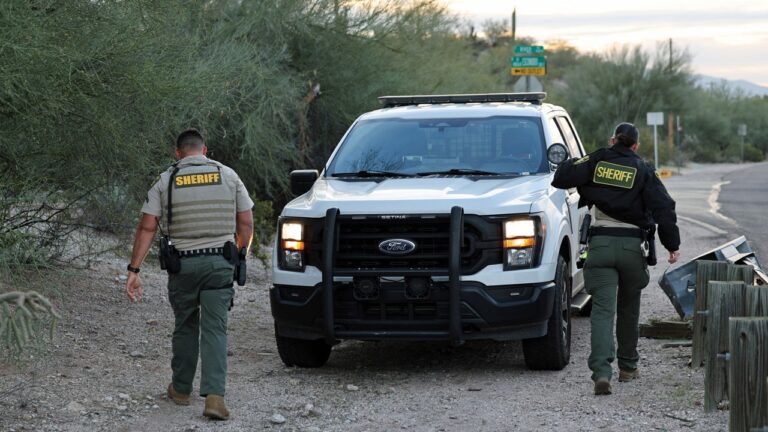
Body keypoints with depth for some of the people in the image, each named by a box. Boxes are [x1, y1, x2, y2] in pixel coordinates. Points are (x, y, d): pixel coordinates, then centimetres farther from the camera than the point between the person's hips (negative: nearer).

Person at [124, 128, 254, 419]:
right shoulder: (228, 176, 4)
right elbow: (246, 224, 4)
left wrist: (134, 269, -4)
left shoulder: (166, 181, 2)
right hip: (219, 264, 0)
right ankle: (214, 395, -14)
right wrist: (241, 253, 20)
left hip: (182, 264, 0)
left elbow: (147, 227, -4)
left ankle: (181, 389, 26)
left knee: (185, 327, 17)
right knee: (215, 330, -1)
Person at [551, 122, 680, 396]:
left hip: (600, 244, -1)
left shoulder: (596, 162, 3)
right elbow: (663, 207, -3)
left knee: (602, 309, -7)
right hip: (633, 245, 1)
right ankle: (627, 367, 30)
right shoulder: (643, 171, 3)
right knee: (628, 309, 19)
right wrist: (672, 245, 1)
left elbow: (560, 179, 0)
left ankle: (601, 371, -25)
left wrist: (573, 164, 21)